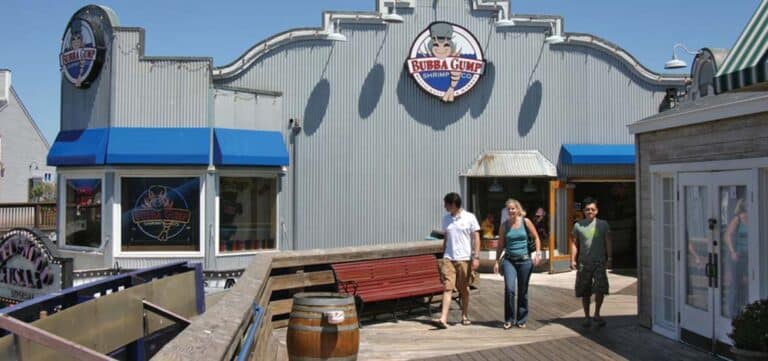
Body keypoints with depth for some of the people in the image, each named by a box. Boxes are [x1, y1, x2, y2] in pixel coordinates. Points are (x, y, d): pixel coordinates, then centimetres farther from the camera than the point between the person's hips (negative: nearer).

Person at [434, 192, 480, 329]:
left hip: (464, 258, -3)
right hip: (448, 258, 3)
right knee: (448, 288, -7)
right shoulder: (446, 219, 10)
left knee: (464, 289, 8)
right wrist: (442, 256, 15)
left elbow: (476, 238, -3)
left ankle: (465, 316, 24)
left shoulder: (470, 218, -3)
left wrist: (476, 257, -9)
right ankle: (443, 319, -15)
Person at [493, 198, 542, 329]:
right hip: (509, 260, 0)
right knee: (509, 289, -14)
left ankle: (521, 319, 20)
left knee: (523, 291, 7)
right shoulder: (504, 226, 4)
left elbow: (536, 238, 5)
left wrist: (537, 253, -6)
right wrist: (497, 261, 7)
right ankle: (509, 319, -2)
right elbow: (500, 245, 11)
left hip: (524, 260, 0)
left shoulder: (525, 222, 0)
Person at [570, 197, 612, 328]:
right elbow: (574, 243, 7)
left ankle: (597, 314, 9)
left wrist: (609, 256, -4)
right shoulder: (578, 225, 6)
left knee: (600, 288, -11)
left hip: (599, 262, -1)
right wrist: (573, 260, 0)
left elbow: (607, 242, 5)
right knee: (585, 292, 7)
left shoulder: (603, 224, 5)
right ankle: (587, 317, 20)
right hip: (584, 263, 1)